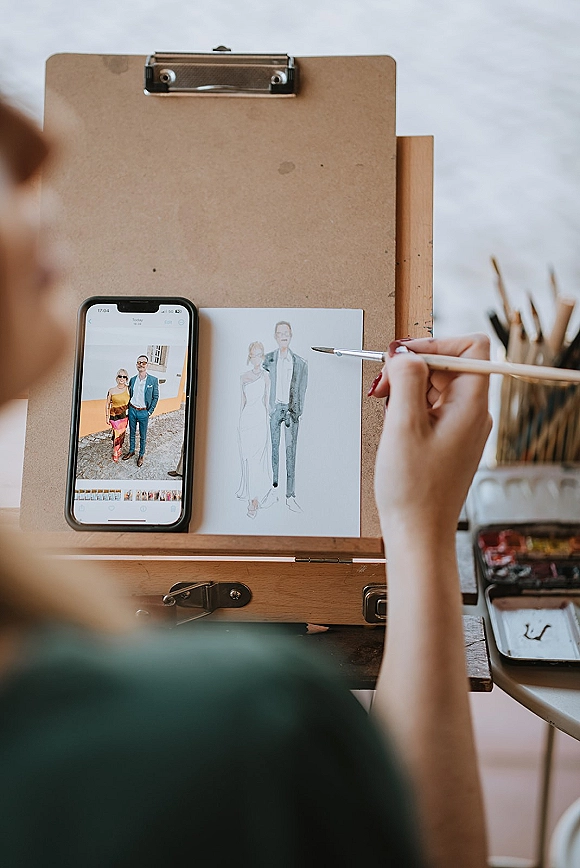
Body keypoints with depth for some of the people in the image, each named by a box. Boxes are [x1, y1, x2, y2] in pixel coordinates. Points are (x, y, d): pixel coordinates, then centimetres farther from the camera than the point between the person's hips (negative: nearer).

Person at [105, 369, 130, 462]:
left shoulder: (128, 389, -3)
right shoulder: (112, 390, -3)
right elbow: (107, 404, 4)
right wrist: (107, 416, 3)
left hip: (124, 415, 1)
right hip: (114, 415, -1)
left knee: (121, 435, 9)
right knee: (117, 435, -4)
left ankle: (118, 451, 28)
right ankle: (115, 454, 11)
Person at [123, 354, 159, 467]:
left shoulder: (153, 380, -9)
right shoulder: (132, 379, 2)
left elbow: (155, 397, -4)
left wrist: (150, 412, -7)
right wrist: (129, 407, 7)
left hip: (144, 412, -3)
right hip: (132, 410, 3)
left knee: (143, 436, 7)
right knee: (132, 433, 17)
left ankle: (141, 455, 20)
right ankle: (131, 451, 33)